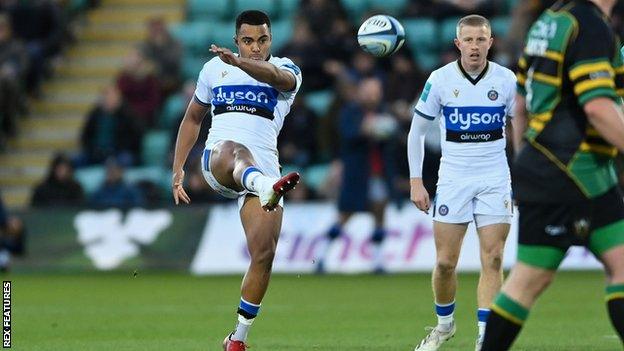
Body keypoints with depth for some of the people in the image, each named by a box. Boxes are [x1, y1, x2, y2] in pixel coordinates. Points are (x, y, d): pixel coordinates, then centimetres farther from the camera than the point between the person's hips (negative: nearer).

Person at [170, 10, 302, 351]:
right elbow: (192, 118, 29)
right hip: (217, 158, -1)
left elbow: (278, 77, -19)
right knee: (236, 150, -40)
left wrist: (239, 62, -39)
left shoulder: (285, 70, 8)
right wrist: (177, 169, 19)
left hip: (263, 168, 1)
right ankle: (267, 189, -78)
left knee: (264, 253, -10)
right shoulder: (214, 69, 17)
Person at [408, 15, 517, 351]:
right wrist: (415, 182, 0)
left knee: (492, 260, -7)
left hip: (495, 179, 0)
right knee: (445, 263, 0)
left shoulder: (506, 80, -2)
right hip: (453, 180, 0)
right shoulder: (440, 79, -4)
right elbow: (416, 131, 5)